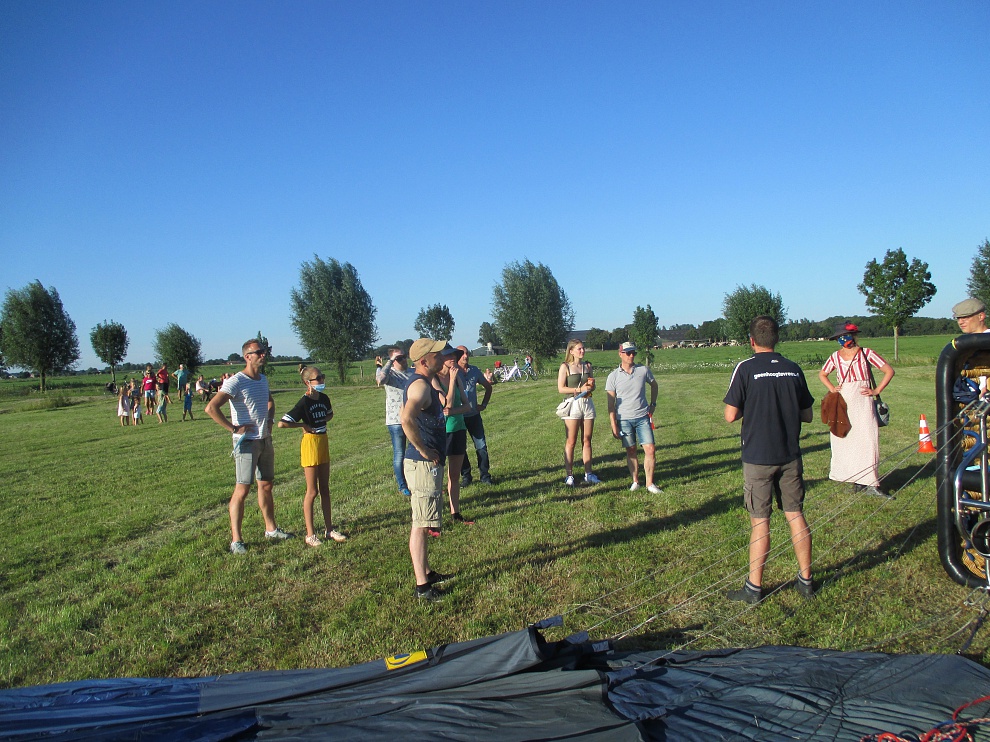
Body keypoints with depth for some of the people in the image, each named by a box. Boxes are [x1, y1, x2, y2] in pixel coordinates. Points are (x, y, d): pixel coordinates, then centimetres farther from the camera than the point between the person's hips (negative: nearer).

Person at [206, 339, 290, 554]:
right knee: (242, 489, -4)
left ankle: (271, 529, 29)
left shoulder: (263, 379, 11)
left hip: (265, 440, 8)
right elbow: (211, 408, -25)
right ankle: (235, 540, 4)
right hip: (247, 442, -8)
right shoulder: (236, 381, -15)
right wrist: (234, 428, -20)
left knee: (266, 485, 16)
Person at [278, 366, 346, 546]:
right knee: (312, 491, -1)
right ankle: (310, 534, 9)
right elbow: (282, 423, -24)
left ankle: (328, 529, 21)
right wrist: (303, 425, -14)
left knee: (325, 488, 12)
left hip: (323, 442, 7)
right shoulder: (304, 402, -16)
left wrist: (322, 422, 5)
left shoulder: (324, 399, 5)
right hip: (310, 443, -7)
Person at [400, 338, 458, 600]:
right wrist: (423, 450, -27)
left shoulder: (422, 383, 13)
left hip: (429, 463, 11)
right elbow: (407, 419, -38)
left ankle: (427, 572, 32)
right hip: (423, 464, -11)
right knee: (420, 525, -4)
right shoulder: (420, 386, -20)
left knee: (422, 523, 19)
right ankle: (422, 586, 3)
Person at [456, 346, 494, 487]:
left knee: (481, 446, 2)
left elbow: (488, 387, 19)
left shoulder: (475, 370, 6)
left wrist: (484, 404, 12)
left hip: (474, 415, 3)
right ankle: (466, 476, 19)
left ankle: (485, 475, 14)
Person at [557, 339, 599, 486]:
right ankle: (569, 475, 3)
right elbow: (561, 388, -9)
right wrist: (580, 389, -16)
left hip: (588, 403, 5)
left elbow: (593, 386, 16)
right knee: (571, 442, -1)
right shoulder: (565, 367, -3)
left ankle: (588, 474, 14)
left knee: (587, 440, 8)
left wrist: (591, 386, -7)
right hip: (573, 404, -5)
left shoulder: (587, 365, 11)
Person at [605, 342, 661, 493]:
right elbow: (611, 404, -3)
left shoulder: (643, 370, 0)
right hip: (624, 419, -1)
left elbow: (654, 385, 22)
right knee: (631, 451, 6)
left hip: (643, 417, 1)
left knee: (650, 449, -5)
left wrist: (653, 404, 15)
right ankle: (635, 481, 20)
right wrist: (614, 426, -6)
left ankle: (650, 483, 7)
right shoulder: (613, 376, -4)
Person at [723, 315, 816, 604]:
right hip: (790, 456, 4)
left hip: (758, 457, -4)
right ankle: (806, 580, 23)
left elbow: (731, 415, -13)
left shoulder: (746, 368, -11)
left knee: (760, 521, 2)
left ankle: (754, 588, 10)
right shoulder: (794, 369, 3)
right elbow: (807, 415, 9)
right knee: (795, 515, 13)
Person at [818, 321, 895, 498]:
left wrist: (876, 391, -5)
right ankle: (857, 481, 11)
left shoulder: (866, 354, -3)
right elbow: (822, 374, 23)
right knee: (844, 440, 2)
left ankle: (871, 483, -5)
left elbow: (889, 371, 0)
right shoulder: (835, 357, 7)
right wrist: (832, 388, 8)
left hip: (862, 403, -3)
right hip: (842, 405, 3)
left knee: (866, 440, -8)